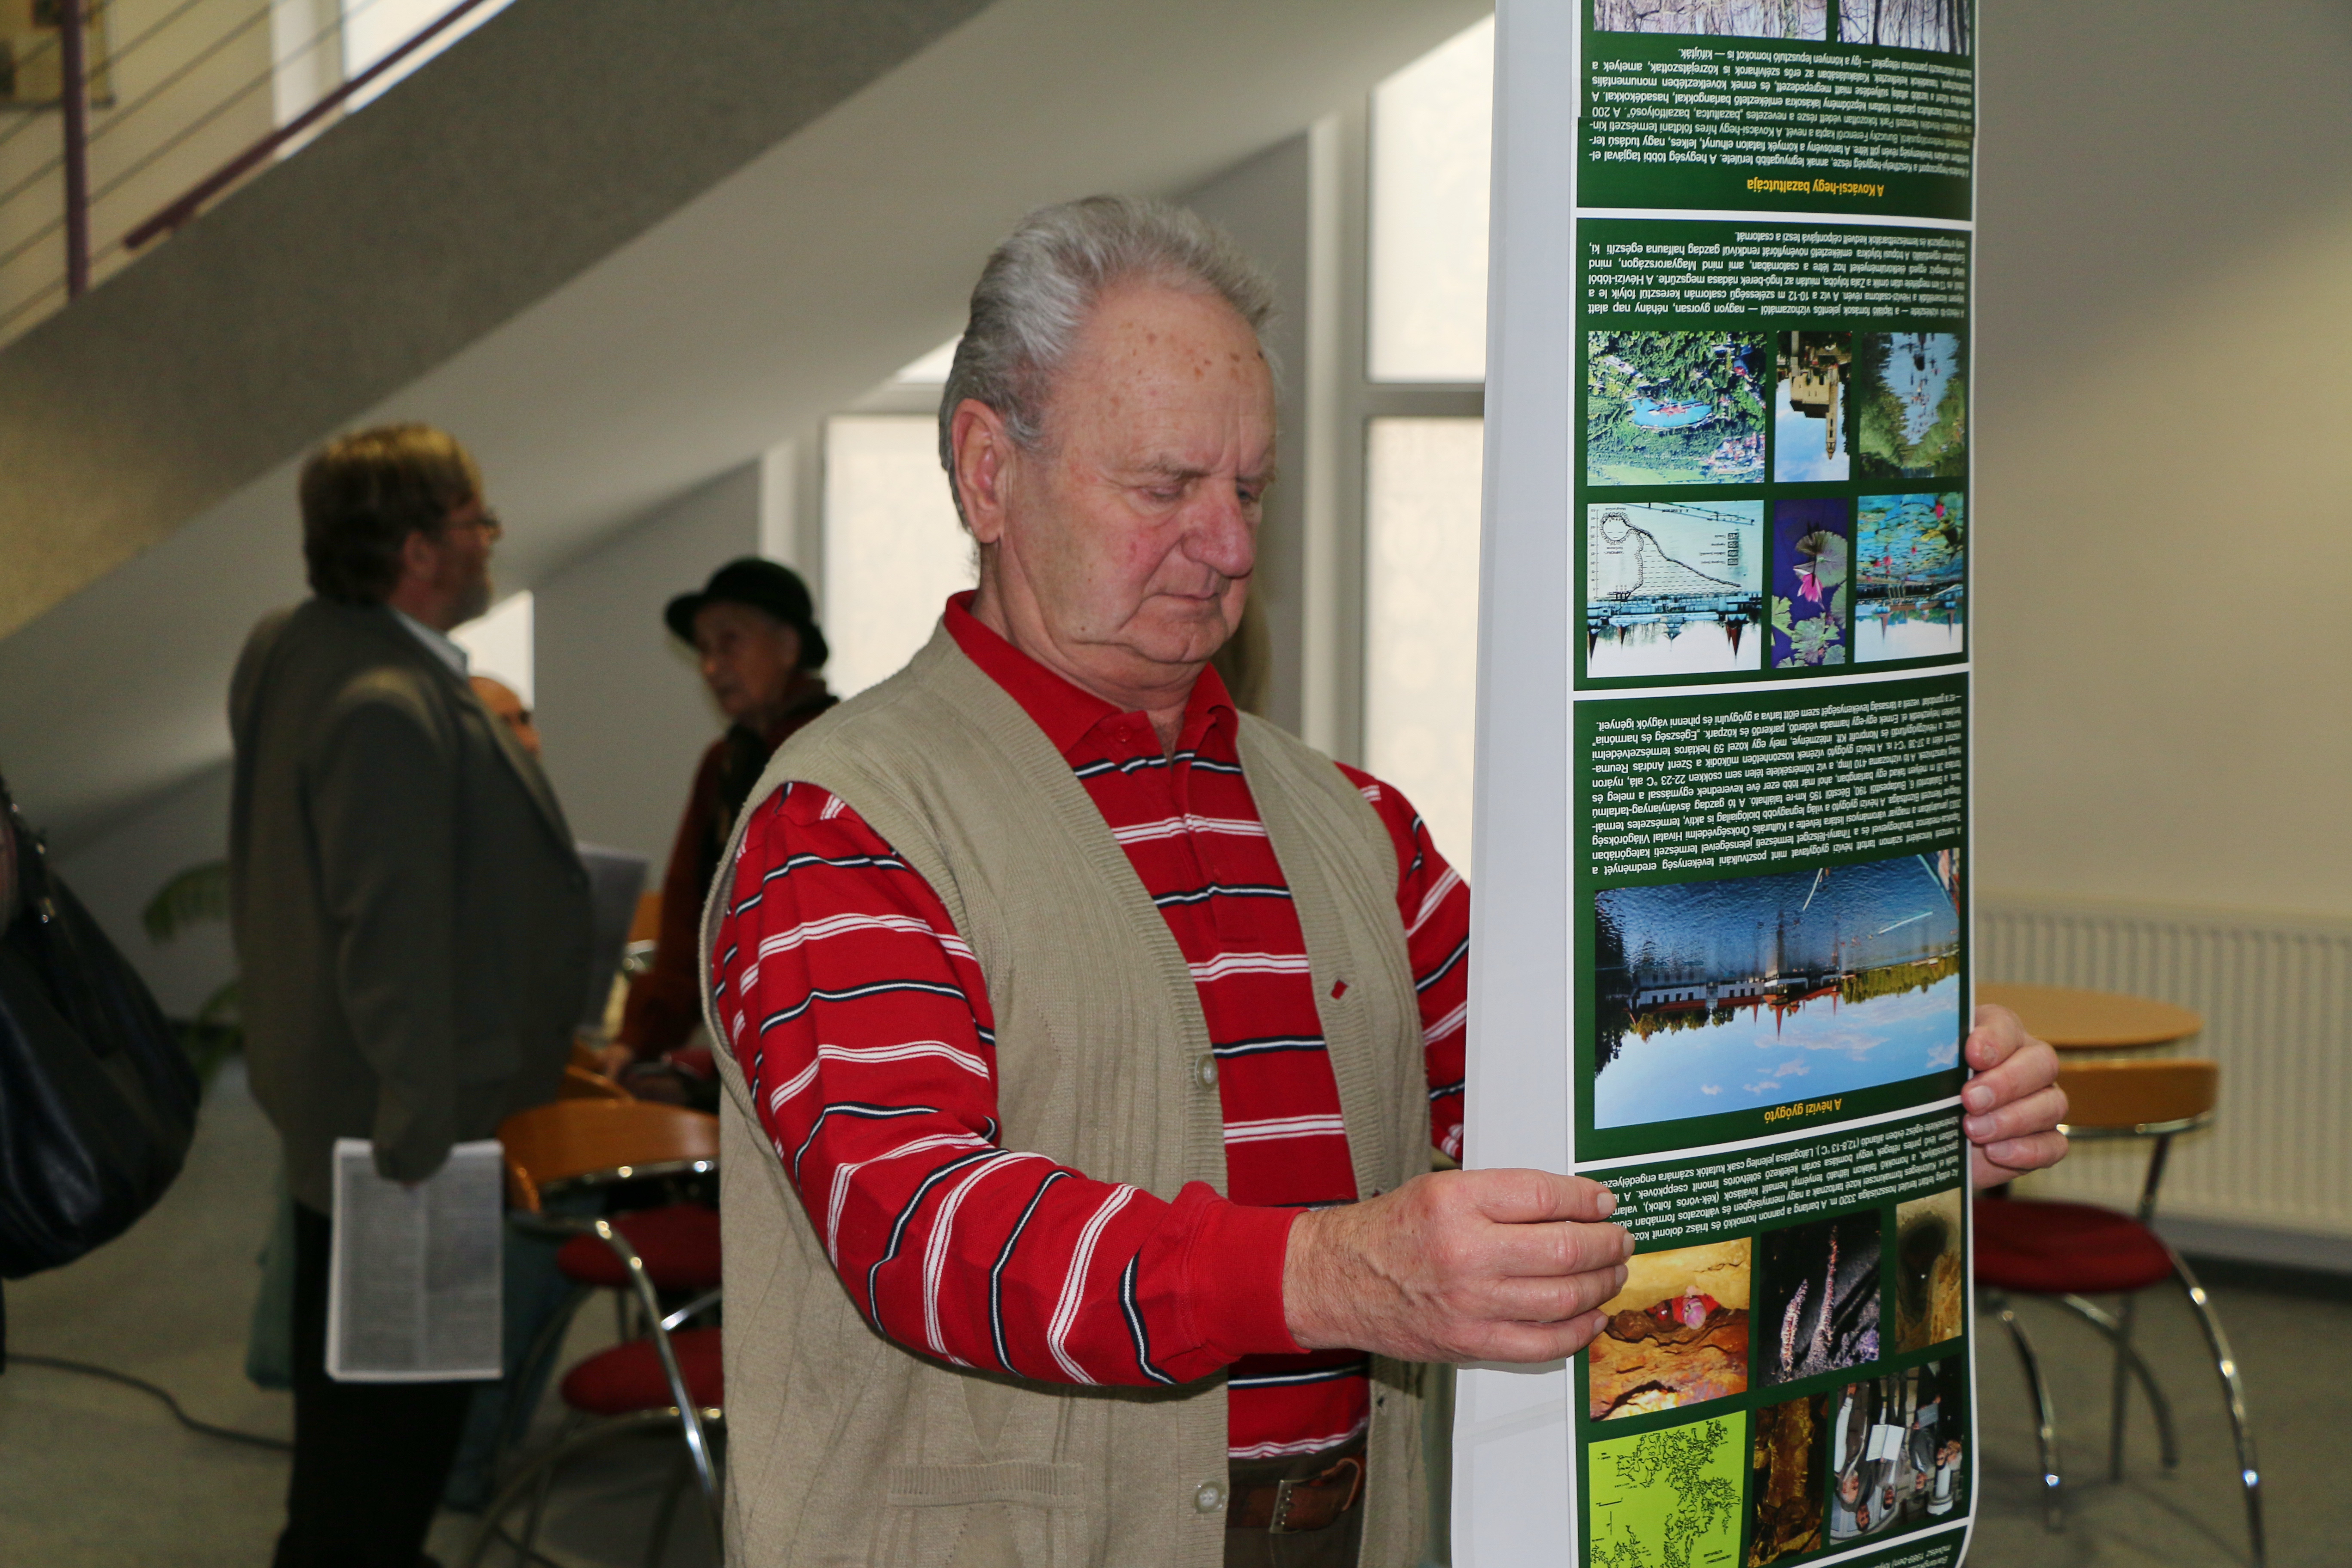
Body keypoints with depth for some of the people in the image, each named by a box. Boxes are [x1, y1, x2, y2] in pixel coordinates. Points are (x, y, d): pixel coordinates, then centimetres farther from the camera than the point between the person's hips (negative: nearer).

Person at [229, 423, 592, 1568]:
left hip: (321, 1098, 10)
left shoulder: (289, 646, 3)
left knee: (343, 1391, 25)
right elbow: (394, 949, -29)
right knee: (396, 1418, 4)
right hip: (406, 1127, -10)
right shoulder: (392, 711, -29)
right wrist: (429, 1154, -25)